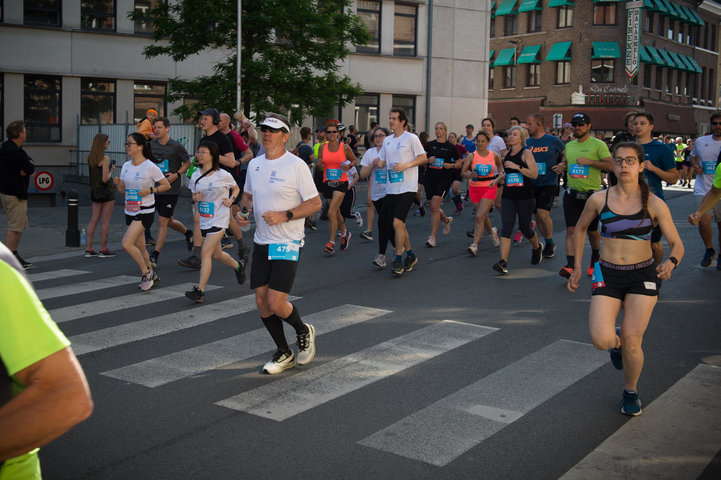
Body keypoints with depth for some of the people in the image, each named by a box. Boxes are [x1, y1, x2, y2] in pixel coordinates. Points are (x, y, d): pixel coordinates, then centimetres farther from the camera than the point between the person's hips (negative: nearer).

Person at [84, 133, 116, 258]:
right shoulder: (105, 159, -16)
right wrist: (111, 170, -3)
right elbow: (105, 179, -20)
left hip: (94, 190, 7)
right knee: (105, 221, 0)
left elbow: (93, 174, 13)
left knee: (94, 220, 11)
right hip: (106, 191, -7)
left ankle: (89, 249, 11)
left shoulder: (90, 158, 7)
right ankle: (103, 250, 4)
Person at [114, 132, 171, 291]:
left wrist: (150, 190, -18)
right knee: (139, 247, 13)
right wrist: (118, 183, -9)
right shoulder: (126, 166, 7)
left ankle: (146, 273, -1)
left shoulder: (150, 166, -12)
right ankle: (151, 275, 30)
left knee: (126, 243, -17)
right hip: (130, 212, 7)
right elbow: (122, 190, 12)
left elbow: (166, 185, -6)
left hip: (145, 211, -7)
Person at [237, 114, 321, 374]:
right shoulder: (254, 164, 10)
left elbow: (315, 203, -9)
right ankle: (284, 354, 24)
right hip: (261, 242, 7)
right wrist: (241, 210, 1)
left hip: (287, 244, -6)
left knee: (276, 303, -13)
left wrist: (285, 215, -20)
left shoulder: (296, 165, -10)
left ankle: (304, 331, 20)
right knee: (261, 301, 6)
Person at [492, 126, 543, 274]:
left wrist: (517, 167, -21)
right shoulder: (507, 154, 12)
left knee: (524, 228, 8)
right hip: (508, 196, 4)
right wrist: (500, 178, 13)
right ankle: (503, 262, -18)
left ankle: (537, 247, 41)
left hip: (525, 196, -4)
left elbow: (534, 174, -14)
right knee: (506, 228, -11)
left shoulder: (526, 153, -5)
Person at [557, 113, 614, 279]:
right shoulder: (569, 145, 11)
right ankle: (570, 266, -15)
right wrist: (562, 167, 2)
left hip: (591, 194, -3)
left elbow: (611, 165, -12)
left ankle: (595, 259, 37)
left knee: (592, 231, 11)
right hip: (572, 194, 4)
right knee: (571, 230, -8)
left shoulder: (598, 145, -6)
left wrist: (589, 162, -21)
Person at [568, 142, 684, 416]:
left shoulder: (654, 205, -5)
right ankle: (617, 340, 24)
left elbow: (677, 244, -3)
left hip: (643, 275, -1)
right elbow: (580, 228, 15)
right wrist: (577, 267, 12)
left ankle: (631, 392, 22)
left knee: (631, 341, -7)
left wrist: (670, 263, -25)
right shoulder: (599, 200, -2)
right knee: (601, 340, -15)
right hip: (607, 274, 1)